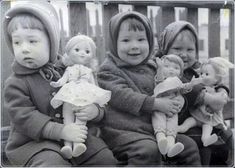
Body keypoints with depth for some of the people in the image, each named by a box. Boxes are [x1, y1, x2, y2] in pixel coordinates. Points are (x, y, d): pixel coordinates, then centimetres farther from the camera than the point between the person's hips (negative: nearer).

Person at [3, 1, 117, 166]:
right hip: (33, 141, -4)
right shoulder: (15, 84, -7)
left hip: (73, 135, 5)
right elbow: (25, 117, -18)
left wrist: (96, 110, -13)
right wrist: (61, 131, -31)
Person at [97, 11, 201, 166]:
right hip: (123, 131, -6)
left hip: (154, 128, 7)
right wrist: (155, 104, -24)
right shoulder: (109, 70, -5)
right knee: (148, 150, -33)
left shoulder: (151, 68, 15)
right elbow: (121, 96, -20)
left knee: (189, 145, 4)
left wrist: (178, 101, 4)